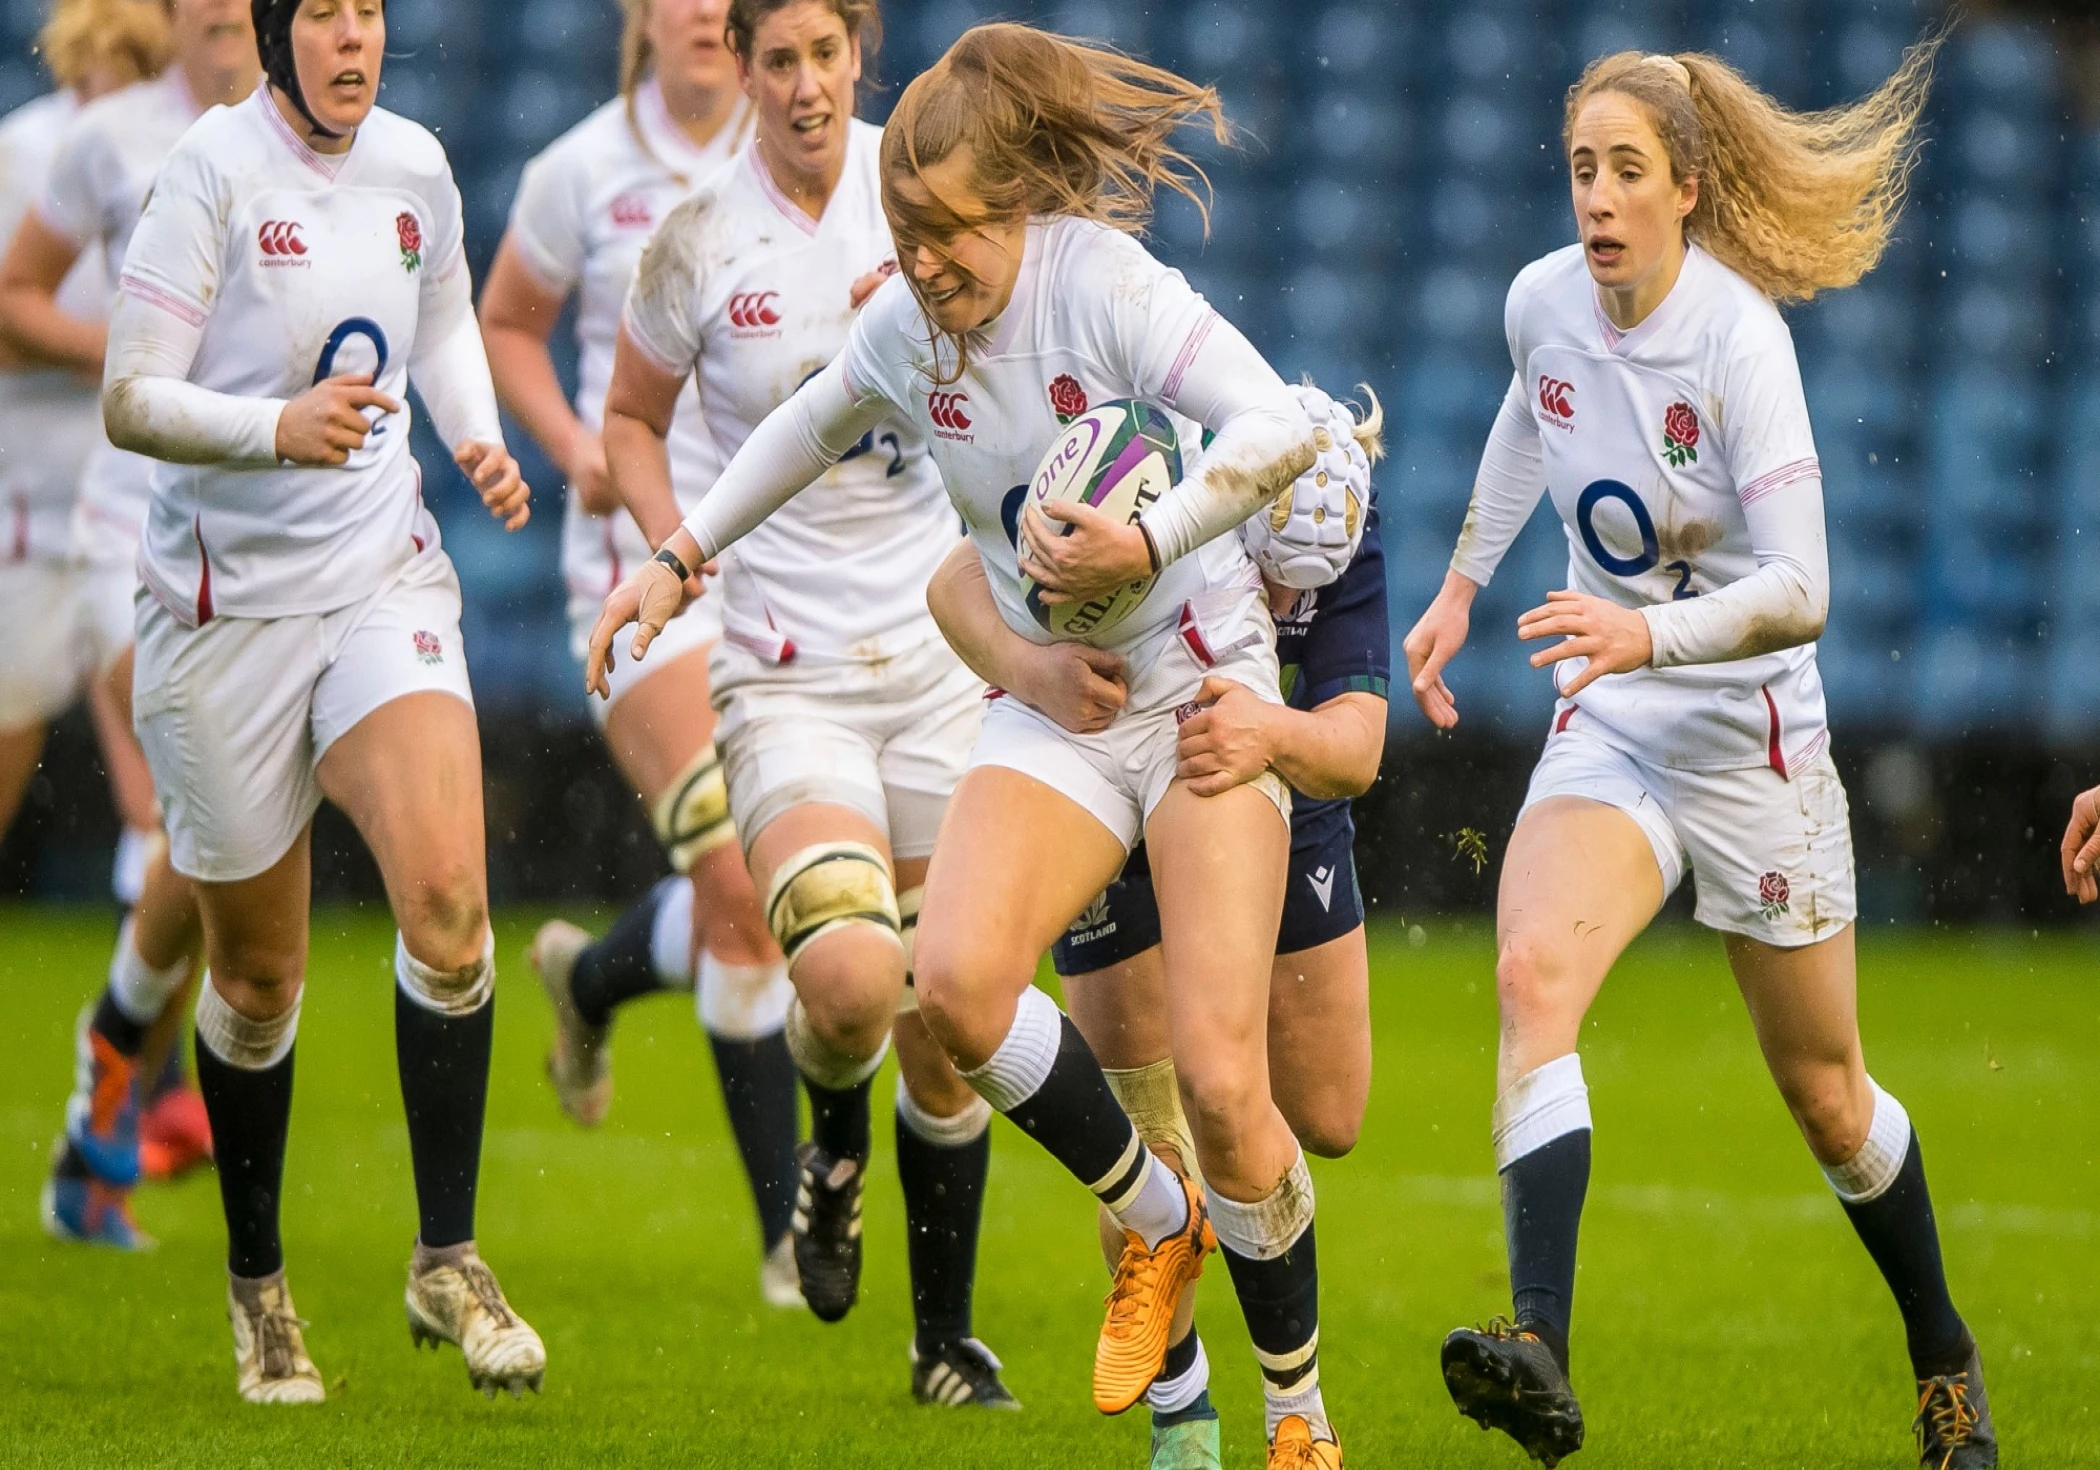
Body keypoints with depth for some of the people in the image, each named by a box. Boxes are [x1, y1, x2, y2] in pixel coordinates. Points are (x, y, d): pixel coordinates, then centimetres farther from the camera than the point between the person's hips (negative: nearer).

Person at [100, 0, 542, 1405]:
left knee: (448, 893, -20)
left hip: (383, 576, 3)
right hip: (229, 595, -3)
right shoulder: (213, 170, -12)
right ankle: (257, 1282, 26)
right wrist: (279, 427, -31)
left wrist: (480, 441, 7)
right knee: (258, 973, 6)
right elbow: (131, 401, -15)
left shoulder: (416, 167, 4)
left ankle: (447, 1258, -11)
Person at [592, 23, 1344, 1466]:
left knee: (1220, 1078, -14)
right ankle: (1158, 1224, 2)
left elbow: (1282, 426, -29)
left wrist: (1148, 544, -39)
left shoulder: (1103, 281, -17)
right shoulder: (908, 324, 1)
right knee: (956, 978, -24)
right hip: (1052, 705, 5)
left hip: (1202, 681, -5)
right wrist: (683, 557, 24)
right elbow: (819, 421, 25)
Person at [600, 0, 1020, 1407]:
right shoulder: (700, 237, -6)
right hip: (786, 669, -2)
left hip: (936, 650, 2)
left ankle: (947, 1334, 20)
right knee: (848, 977, -24)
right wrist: (677, 546, -8)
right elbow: (631, 419, 9)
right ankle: (834, 1137, 12)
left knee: (944, 1025, 3)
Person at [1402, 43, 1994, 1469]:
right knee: (1533, 972, -26)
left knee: (1824, 1094, 10)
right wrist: (1463, 579, 22)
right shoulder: (1544, 302, -4)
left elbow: (1800, 591, -26)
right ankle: (1541, 1354, -38)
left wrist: (1652, 631, -42)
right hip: (1608, 723, 4)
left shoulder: (1738, 335, -21)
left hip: (1751, 731, -4)